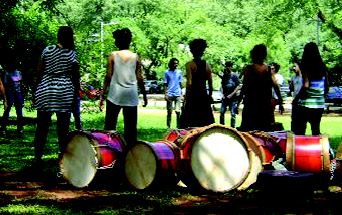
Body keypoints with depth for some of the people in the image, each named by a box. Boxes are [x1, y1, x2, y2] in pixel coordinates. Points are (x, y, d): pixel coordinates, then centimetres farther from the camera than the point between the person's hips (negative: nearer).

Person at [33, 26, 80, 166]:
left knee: (42, 127, 5)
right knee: (63, 128, 3)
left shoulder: (47, 51, 2)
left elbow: (39, 73, 3)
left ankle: (37, 158, 7)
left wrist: (36, 92, 11)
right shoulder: (72, 54, -1)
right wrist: (76, 92, 13)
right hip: (64, 92, -1)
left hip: (45, 91, 1)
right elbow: (75, 77, 1)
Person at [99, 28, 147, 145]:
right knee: (131, 126, 6)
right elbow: (140, 79, 4)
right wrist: (144, 95, 15)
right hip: (131, 96, 1)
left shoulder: (113, 56, -1)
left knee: (109, 126, 4)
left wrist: (102, 96, 1)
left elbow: (108, 77, -3)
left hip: (115, 95, -1)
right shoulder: (136, 57, 3)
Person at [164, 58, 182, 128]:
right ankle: (168, 127, 9)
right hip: (170, 94, -1)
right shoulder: (167, 72, 3)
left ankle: (178, 126, -1)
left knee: (178, 111, -7)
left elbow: (180, 83, 15)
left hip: (178, 94, 1)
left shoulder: (179, 72, 9)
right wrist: (166, 94, -5)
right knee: (169, 112, 2)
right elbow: (165, 84, 4)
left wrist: (181, 93, 12)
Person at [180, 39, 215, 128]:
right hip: (204, 96, 5)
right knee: (205, 126, 9)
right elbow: (210, 84, 11)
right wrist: (210, 96, 23)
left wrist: (186, 99, -11)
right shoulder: (207, 65, 6)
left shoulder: (190, 65, -8)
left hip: (193, 95, -5)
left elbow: (189, 84, -15)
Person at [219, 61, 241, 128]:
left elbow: (239, 86, -6)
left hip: (233, 97, -4)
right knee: (221, 112, -2)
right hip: (225, 97, 4)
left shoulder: (235, 75, -3)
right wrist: (222, 94, 2)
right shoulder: (224, 76, 10)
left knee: (233, 113, -4)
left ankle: (232, 127, 3)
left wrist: (231, 94, -12)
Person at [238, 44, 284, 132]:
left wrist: (239, 102, -6)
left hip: (251, 102, -3)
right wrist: (280, 102, 4)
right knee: (265, 129, 8)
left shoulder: (248, 69, -5)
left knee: (247, 129, 1)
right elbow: (276, 86, -1)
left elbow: (245, 86, -9)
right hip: (265, 104, 3)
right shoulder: (269, 70, 3)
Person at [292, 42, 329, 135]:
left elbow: (305, 86, -18)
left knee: (299, 131, -2)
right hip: (320, 104, 6)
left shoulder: (305, 67, -9)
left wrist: (296, 99, -9)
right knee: (316, 130, 14)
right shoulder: (323, 67, 7)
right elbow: (327, 87, 10)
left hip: (306, 104, -6)